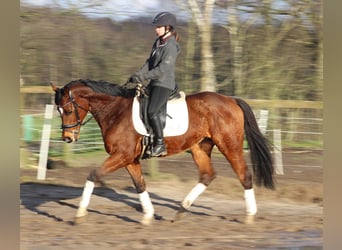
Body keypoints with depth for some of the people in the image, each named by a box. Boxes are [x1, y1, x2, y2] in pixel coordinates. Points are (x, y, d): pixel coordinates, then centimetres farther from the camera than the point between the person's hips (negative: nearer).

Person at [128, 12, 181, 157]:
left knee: (152, 112, -23)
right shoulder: (158, 43, 14)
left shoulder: (171, 46, -15)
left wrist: (142, 77, -20)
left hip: (164, 84, -10)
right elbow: (149, 63, 16)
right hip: (154, 83, 10)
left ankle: (160, 145, -19)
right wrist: (137, 76, 3)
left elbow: (162, 69, -20)